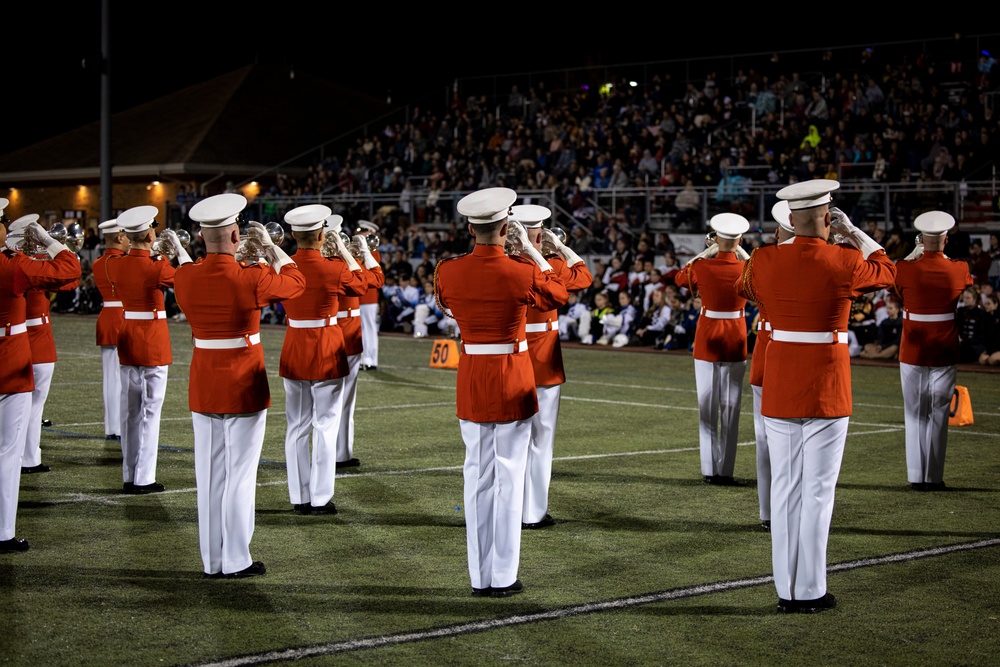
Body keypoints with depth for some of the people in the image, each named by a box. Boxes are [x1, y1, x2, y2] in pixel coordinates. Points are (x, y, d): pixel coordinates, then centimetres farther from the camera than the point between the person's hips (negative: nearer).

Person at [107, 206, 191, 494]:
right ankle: (144, 479, 1)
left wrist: (138, 249, 21)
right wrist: (177, 245, 7)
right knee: (151, 410, 1)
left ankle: (129, 476, 16)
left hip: (127, 340, 5)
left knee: (130, 410, 12)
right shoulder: (157, 267, -17)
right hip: (154, 342, -5)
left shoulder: (114, 266, -2)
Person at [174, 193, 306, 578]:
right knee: (240, 475, 3)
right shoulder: (250, 278, -18)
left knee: (209, 474, 10)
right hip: (244, 387, -5)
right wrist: (270, 248, 14)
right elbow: (294, 283, 2)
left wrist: (234, 256, 25)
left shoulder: (184, 278, -4)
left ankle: (212, 561, 17)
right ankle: (236, 561, 8)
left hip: (203, 384, 5)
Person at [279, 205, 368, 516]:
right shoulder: (334, 268, -15)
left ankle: (299, 498, 14)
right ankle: (321, 498, 4)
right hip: (327, 352, -4)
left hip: (294, 350, 4)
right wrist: (343, 251, 12)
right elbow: (361, 283, 5)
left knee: (297, 426, 10)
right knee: (325, 426, 3)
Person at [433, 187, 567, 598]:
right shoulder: (523, 272, -15)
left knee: (478, 475, 10)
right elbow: (559, 294, 7)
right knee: (509, 476, 5)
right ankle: (503, 577, 8)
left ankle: (480, 577, 13)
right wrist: (529, 249, 8)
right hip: (514, 382, -3)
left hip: (471, 380, 3)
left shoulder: (448, 271, -7)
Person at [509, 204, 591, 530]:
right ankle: (534, 512, 8)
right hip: (543, 367, -3)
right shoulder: (552, 268, -12)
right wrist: (561, 247, 12)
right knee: (540, 440, 5)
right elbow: (584, 277, 6)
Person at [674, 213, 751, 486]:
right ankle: (725, 471, 4)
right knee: (731, 407, 5)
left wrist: (708, 251, 12)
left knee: (708, 407, 7)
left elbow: (680, 278, 13)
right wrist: (740, 253, 14)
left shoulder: (702, 267, -10)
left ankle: (709, 470, 7)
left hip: (707, 340, 0)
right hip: (736, 342, 0)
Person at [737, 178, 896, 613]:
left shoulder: (764, 261, -3)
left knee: (784, 489, 9)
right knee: (818, 490, 2)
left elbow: (744, 288, 22)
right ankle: (811, 593, 5)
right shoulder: (846, 262, -10)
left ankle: (786, 591, 12)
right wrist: (853, 233, 18)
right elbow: (886, 272, 13)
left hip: (778, 389, 3)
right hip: (826, 391, -3)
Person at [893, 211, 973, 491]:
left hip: (913, 353, 0)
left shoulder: (905, 270, -12)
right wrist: (942, 256, 21)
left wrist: (914, 254, 14)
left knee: (915, 414, 8)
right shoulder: (959, 270, -7)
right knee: (938, 415, 8)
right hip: (944, 354, 1)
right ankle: (934, 476, 10)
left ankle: (916, 476, 8)